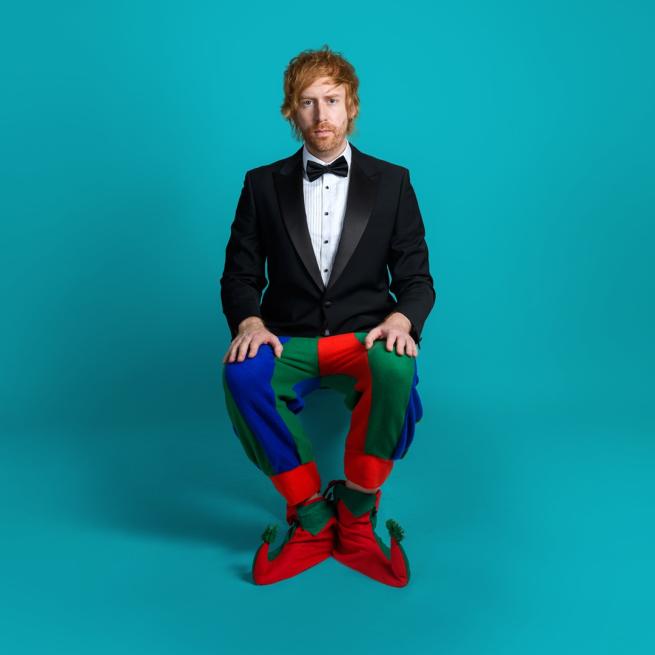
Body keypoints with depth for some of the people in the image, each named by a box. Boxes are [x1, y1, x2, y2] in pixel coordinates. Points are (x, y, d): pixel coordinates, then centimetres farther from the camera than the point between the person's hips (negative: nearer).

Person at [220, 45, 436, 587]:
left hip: (365, 338, 0)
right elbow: (240, 276, 7)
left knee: (396, 369, -36)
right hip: (289, 340, 1)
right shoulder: (263, 184, 10)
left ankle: (357, 515, -12)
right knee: (243, 374, -33)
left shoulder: (391, 182, 9)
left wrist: (402, 319, -17)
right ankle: (311, 518, -14)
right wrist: (249, 322, -15)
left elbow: (416, 277, 6)